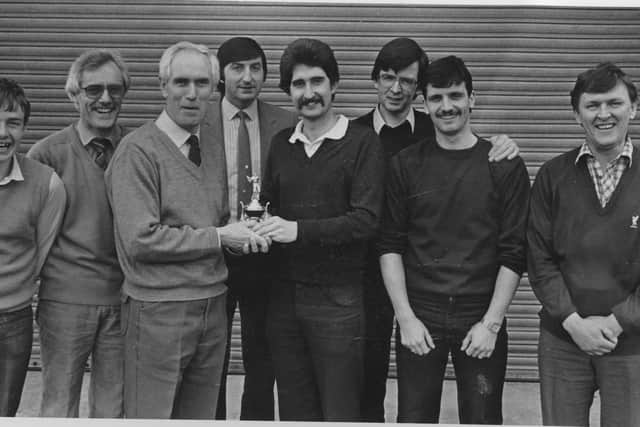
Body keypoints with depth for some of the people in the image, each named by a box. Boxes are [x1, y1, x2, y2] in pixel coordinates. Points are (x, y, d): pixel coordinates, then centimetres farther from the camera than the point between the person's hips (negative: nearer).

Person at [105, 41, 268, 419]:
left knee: (201, 416, 15)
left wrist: (244, 233, -3)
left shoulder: (214, 150, 12)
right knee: (150, 416, 3)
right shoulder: (138, 150, -11)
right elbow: (140, 240, -18)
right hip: (159, 309, -6)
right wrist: (219, 238, -13)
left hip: (213, 305, 7)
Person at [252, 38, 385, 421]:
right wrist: (259, 229, -7)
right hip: (284, 296, 5)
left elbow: (366, 220, -14)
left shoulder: (362, 142, -5)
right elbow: (269, 207, 15)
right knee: (294, 413, 14)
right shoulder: (281, 144, 11)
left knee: (340, 414, 4)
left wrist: (299, 230, -22)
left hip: (338, 299, -5)